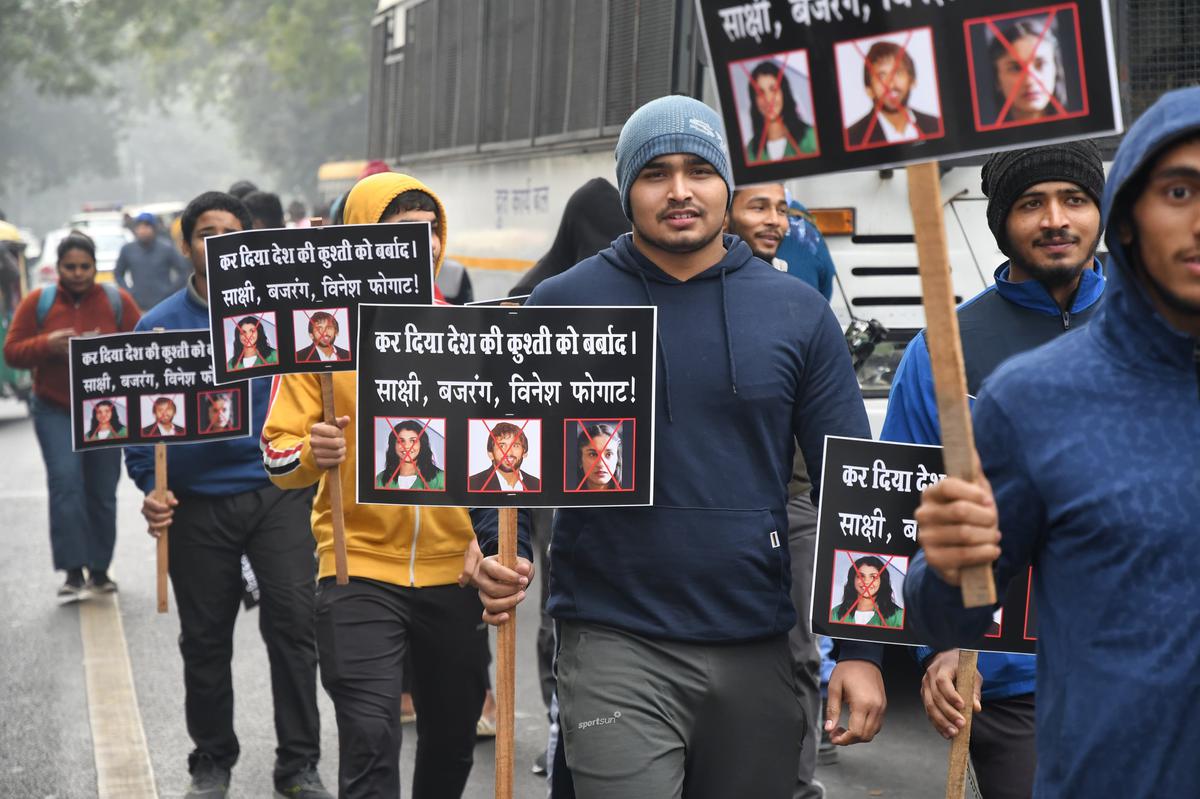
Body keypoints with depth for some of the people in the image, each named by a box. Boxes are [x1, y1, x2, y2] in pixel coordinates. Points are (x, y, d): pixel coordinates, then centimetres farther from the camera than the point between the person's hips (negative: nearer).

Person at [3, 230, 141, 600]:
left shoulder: (117, 300, 0)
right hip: (55, 409, -1)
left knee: (102, 492, 5)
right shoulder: (37, 302, -1)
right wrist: (47, 345, -21)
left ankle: (100, 569, 19)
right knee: (65, 481, -17)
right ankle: (73, 571, -16)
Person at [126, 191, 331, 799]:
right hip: (197, 503, 1)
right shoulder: (159, 325, 1)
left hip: (278, 491, -1)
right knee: (205, 639, 11)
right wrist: (151, 488, -11)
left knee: (293, 620, -7)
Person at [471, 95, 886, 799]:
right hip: (615, 642, -2)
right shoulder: (564, 305, 0)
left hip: (756, 648, 2)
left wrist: (860, 648, -1)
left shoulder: (798, 312, 3)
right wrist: (499, 550, -13)